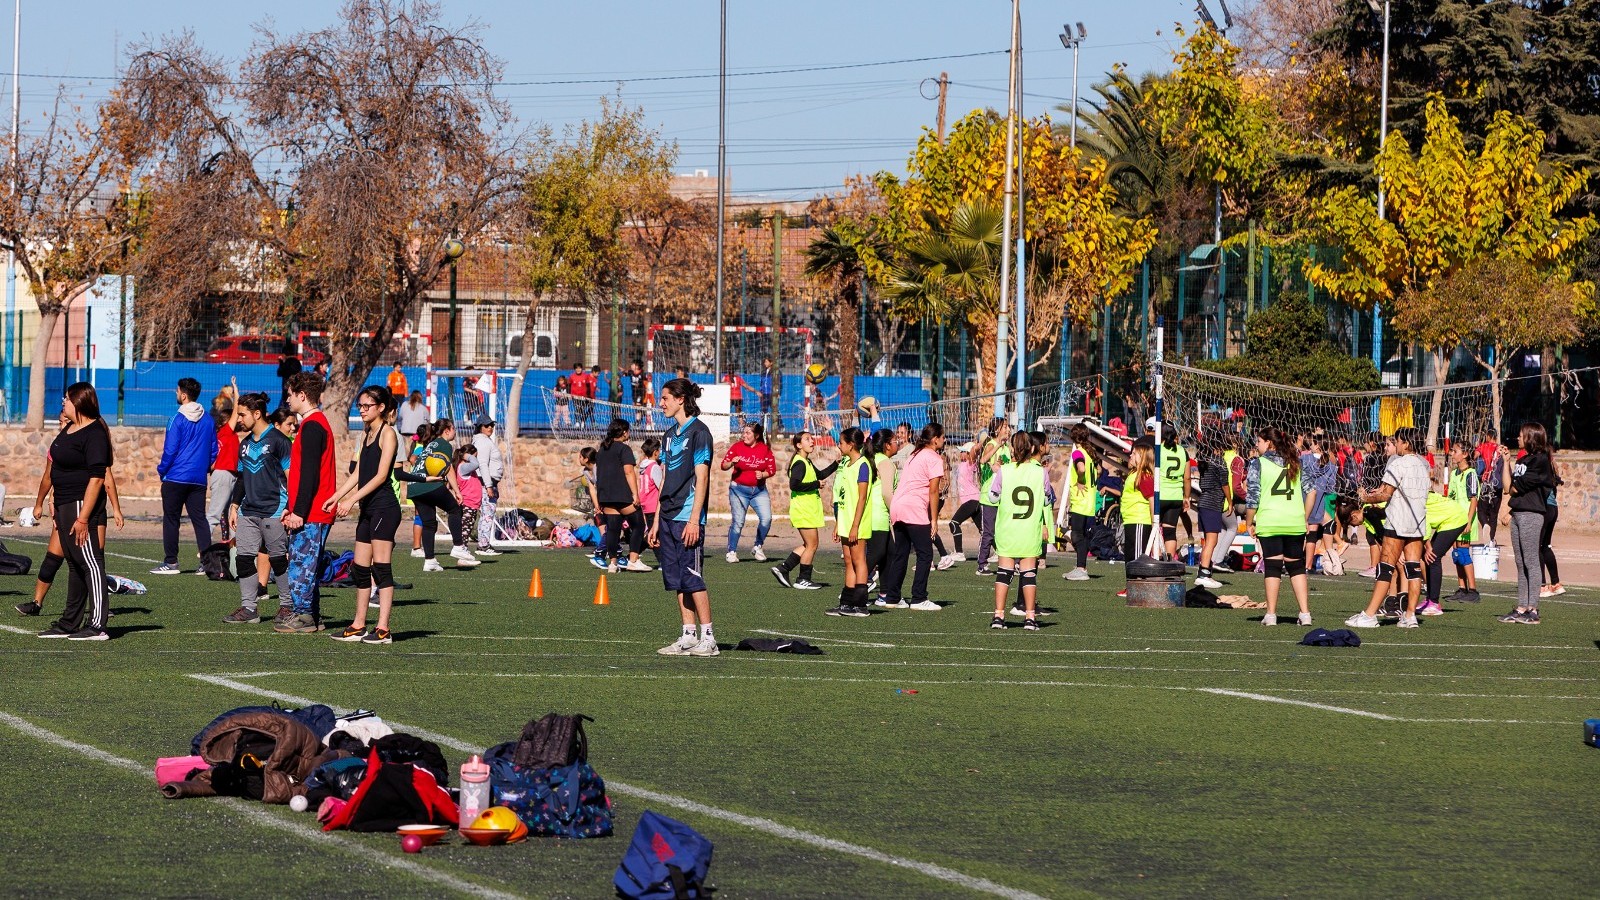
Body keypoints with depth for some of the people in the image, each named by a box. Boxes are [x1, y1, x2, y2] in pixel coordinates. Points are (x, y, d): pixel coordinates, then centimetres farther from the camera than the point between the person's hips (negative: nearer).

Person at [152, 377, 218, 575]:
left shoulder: (178, 419, -11)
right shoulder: (208, 421, 8)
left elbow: (170, 449, -11)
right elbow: (213, 450, 14)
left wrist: (162, 470, 2)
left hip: (176, 477, -5)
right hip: (199, 479, 6)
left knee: (171, 519, 2)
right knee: (199, 519, 7)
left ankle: (171, 562, 1)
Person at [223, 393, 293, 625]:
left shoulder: (279, 440, -7)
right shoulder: (245, 443, 15)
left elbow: (290, 477, -8)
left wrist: (288, 509, -12)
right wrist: (234, 506, 19)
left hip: (273, 511, -7)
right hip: (248, 511, 7)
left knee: (279, 558, 0)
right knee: (244, 557, 1)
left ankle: (288, 605, 11)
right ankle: (248, 608, 5)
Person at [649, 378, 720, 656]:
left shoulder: (698, 432, -7)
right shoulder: (669, 435, 17)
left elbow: (701, 479, -12)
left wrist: (694, 520, -18)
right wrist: (656, 520, 17)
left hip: (688, 518, -8)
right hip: (669, 517, 8)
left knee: (691, 578, -10)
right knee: (675, 579, 7)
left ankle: (707, 638, -6)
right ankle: (688, 637, 10)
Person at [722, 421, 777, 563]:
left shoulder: (765, 450, 1)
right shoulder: (737, 447, -3)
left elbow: (772, 469, 7)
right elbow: (724, 465, -4)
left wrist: (763, 474, -13)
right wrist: (732, 463, -25)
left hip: (759, 489, 2)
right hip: (739, 489, -2)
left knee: (766, 518, -10)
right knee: (738, 522, -4)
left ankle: (758, 547, 9)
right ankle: (732, 552, 8)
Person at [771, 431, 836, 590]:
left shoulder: (807, 462, 15)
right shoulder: (800, 463, -16)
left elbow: (819, 474, 29)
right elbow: (794, 484, -25)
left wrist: (836, 464, 18)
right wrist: (816, 485, -19)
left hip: (808, 510, 10)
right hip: (803, 510, -10)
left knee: (808, 545, 14)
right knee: (811, 544, -3)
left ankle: (783, 569, 15)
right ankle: (803, 580, 5)